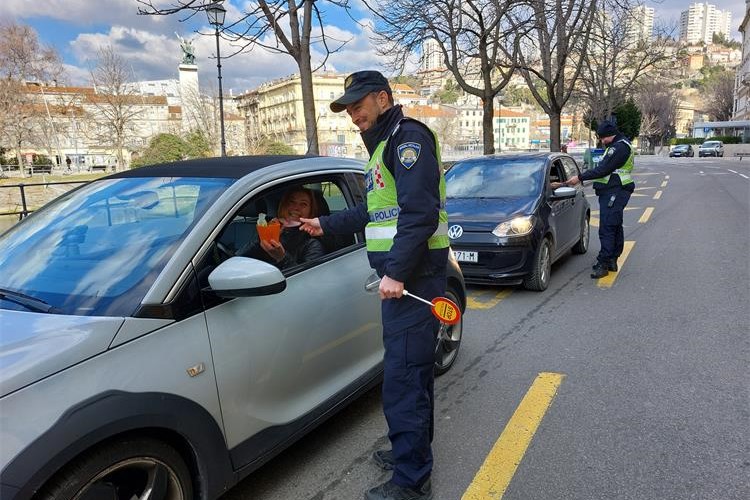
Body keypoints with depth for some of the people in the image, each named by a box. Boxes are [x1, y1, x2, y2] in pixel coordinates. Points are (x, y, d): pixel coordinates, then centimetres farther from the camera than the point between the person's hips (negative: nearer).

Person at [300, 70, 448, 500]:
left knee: (403, 375, -6)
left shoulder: (408, 136, -10)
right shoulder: (383, 145, 22)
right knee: (412, 370, 19)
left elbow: (420, 212, -22)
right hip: (402, 273, 10)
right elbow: (375, 211, 28)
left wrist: (397, 272, -26)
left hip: (413, 272, -10)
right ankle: (413, 449, 35)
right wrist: (326, 225, 30)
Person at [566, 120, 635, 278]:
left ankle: (603, 264, -12)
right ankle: (612, 261, 22)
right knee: (615, 227, 14)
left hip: (614, 192, -11)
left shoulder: (620, 147, -16)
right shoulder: (617, 146, 18)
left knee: (607, 228, -12)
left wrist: (580, 178, -17)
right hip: (613, 192, 11)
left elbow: (603, 170, -21)